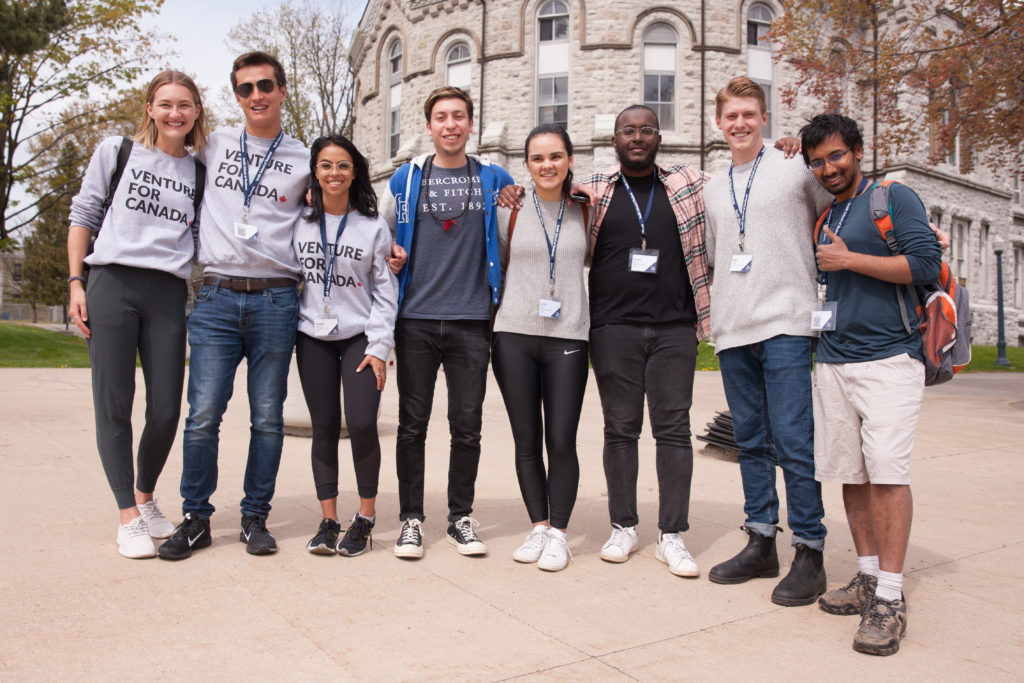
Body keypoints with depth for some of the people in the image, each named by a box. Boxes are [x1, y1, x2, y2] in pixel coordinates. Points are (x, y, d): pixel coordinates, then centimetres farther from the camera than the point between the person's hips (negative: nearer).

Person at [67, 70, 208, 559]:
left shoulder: (201, 172, 14)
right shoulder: (116, 152, 9)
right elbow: (82, 216, 10)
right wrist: (76, 284, 2)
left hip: (169, 294, 2)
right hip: (112, 284, -1)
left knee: (166, 411, 1)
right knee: (114, 407, -1)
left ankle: (146, 497, 27)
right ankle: (128, 516, 12)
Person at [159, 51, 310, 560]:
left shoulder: (303, 160, 11)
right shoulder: (213, 145, 14)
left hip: (275, 300, 0)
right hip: (217, 295, 1)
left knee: (267, 418, 3)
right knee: (203, 415, -3)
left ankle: (255, 517, 16)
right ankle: (196, 518, 12)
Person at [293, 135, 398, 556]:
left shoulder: (374, 227, 1)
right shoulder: (299, 224, 7)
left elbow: (385, 292, 0)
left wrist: (379, 348, -7)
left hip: (360, 336, -2)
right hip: (312, 338, 2)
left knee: (362, 425, -11)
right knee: (324, 427, 3)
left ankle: (366, 518, 6)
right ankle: (328, 521, 13)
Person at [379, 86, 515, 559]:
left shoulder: (494, 179, 8)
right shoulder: (405, 179, 9)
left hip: (472, 322, 0)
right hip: (416, 320, 0)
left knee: (467, 427, 4)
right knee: (412, 424, 4)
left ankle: (461, 518, 18)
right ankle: (411, 519, 15)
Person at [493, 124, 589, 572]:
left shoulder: (583, 211, 7)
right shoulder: (510, 210, 5)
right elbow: (496, 267, 12)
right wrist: (489, 323, 7)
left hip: (567, 337, 0)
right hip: (515, 334, 0)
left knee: (561, 442, -2)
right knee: (527, 441, 6)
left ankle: (558, 534, 13)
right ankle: (538, 527, 21)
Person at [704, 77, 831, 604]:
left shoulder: (796, 167, 4)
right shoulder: (712, 190, 19)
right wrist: (713, 310, 16)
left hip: (785, 324, -5)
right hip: (731, 329, 5)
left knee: (793, 441, -7)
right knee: (751, 442, 10)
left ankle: (809, 553, 4)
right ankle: (760, 544, 19)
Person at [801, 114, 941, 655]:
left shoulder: (893, 197, 1)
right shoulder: (820, 218, 19)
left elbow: (926, 263, -11)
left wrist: (850, 259, -9)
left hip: (888, 358, -6)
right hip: (832, 362, 6)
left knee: (886, 470, -12)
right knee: (850, 473, 6)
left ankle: (890, 597, -6)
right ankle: (868, 578, 17)